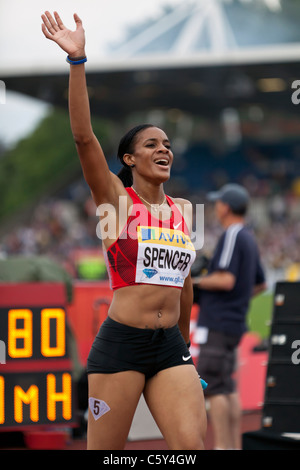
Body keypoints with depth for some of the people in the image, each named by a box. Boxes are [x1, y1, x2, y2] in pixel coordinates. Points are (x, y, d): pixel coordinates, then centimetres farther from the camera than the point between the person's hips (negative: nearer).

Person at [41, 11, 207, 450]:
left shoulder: (181, 211, 13)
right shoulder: (115, 197, -1)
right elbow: (83, 136, -16)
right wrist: (77, 62, -25)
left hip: (170, 346, 4)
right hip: (121, 343, -4)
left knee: (193, 444, -11)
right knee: (104, 452, 2)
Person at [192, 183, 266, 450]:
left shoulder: (232, 236, -13)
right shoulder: (249, 238, 16)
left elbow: (226, 280, -23)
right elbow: (260, 284, 24)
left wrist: (196, 281, -10)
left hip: (218, 323, -10)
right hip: (235, 322, 10)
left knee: (213, 385, -8)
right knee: (227, 386, 13)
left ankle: (223, 446, -9)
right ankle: (235, 445, 15)